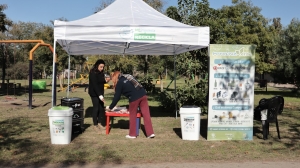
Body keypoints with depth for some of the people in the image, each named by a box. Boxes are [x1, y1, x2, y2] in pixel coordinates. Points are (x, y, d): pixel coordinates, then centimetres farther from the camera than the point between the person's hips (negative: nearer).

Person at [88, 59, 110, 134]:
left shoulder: (101, 72, 5)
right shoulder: (92, 73, -17)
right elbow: (95, 85, -25)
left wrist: (106, 80, -6)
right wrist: (100, 95, -30)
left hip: (100, 93, 7)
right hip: (94, 93, -7)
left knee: (101, 108, 6)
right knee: (96, 108, -4)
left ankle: (100, 123, 20)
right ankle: (95, 125, 8)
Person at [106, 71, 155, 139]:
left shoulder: (119, 83, 5)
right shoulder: (128, 76, 23)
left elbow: (117, 97, 6)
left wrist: (110, 107, 18)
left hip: (134, 98, -6)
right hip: (143, 95, 6)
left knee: (132, 116, 11)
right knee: (146, 114, 7)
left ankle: (132, 134, 20)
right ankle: (150, 133, 9)